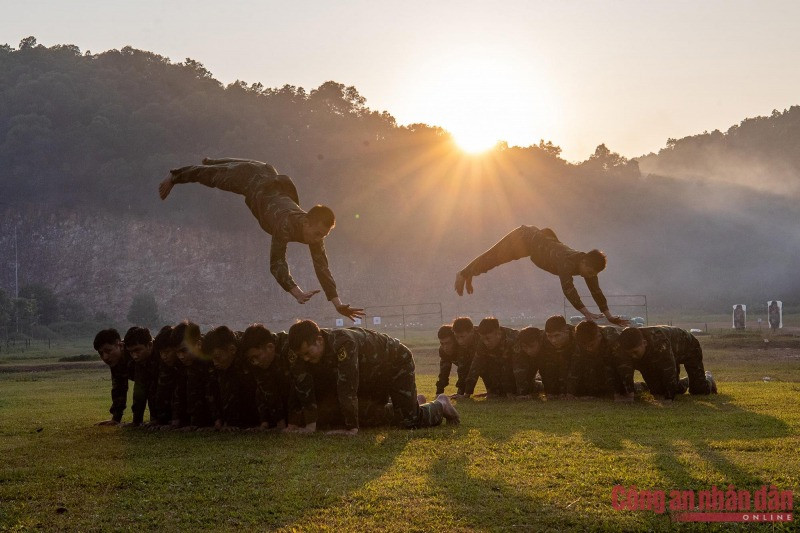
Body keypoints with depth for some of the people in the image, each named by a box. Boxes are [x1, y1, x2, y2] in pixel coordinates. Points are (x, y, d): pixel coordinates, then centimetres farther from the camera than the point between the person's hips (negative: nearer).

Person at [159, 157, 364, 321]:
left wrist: (338, 304, -35)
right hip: (253, 179, -5)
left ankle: (210, 163, 66)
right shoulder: (287, 224, -47)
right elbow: (276, 264, -52)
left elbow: (322, 267, -28)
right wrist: (297, 292, -64)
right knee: (211, 177, 23)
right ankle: (174, 176, 49)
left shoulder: (315, 231, -30)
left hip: (278, 186, 5)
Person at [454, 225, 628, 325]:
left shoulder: (588, 265, -18)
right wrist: (585, 312, -54)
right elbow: (568, 289, -51)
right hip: (524, 238, -7)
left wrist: (608, 315, -19)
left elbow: (596, 290, -13)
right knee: (491, 258, 8)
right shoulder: (568, 262, -41)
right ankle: (464, 274, 34)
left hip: (537, 238, 7)